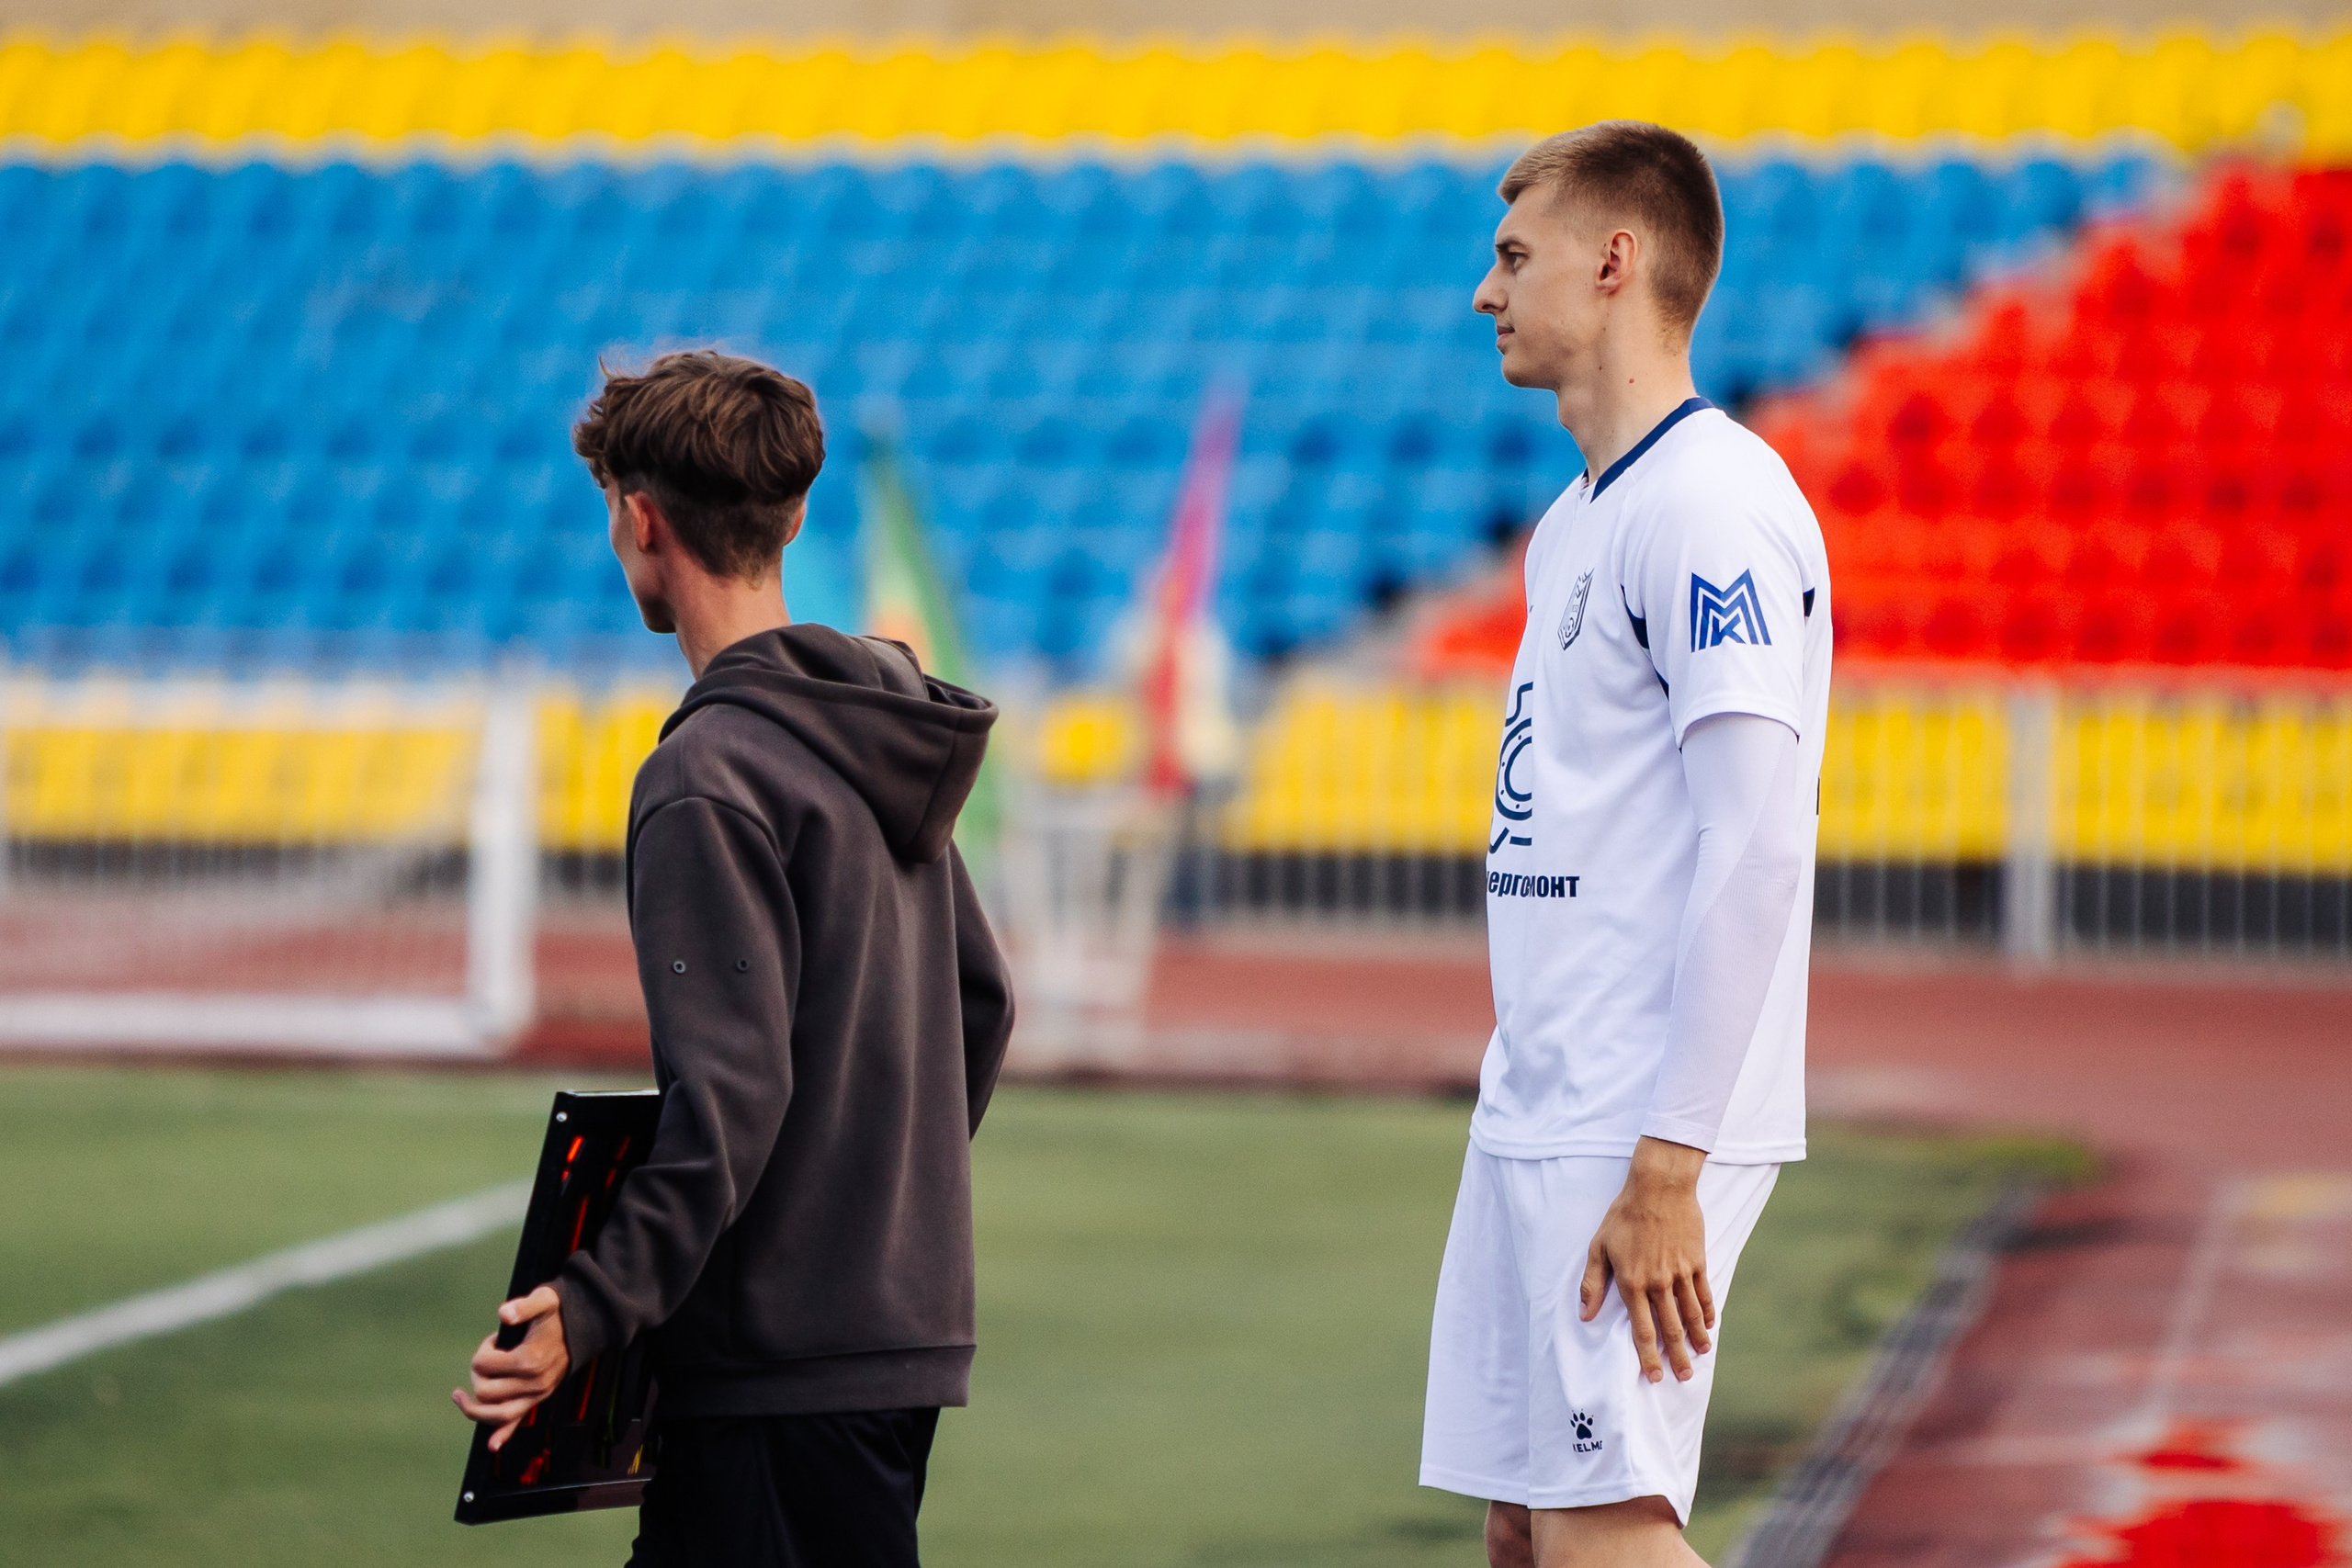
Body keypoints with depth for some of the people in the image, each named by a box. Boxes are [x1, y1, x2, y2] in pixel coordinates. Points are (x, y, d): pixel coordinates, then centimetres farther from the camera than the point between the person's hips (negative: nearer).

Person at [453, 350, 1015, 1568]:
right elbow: (979, 1004, 18)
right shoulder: (879, 733, 12)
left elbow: (730, 1091, -23)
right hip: (908, 1320, 9)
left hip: (789, 1361, -9)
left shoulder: (711, 777, -16)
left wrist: (593, 1305, -22)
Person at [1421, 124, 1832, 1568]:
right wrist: (1533, 1107, 17)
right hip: (1533, 1116, 9)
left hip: (1637, 1131, -9)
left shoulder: (1714, 503, -13)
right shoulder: (1578, 520, 17)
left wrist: (1667, 1166, -22)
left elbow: (1757, 847, -20)